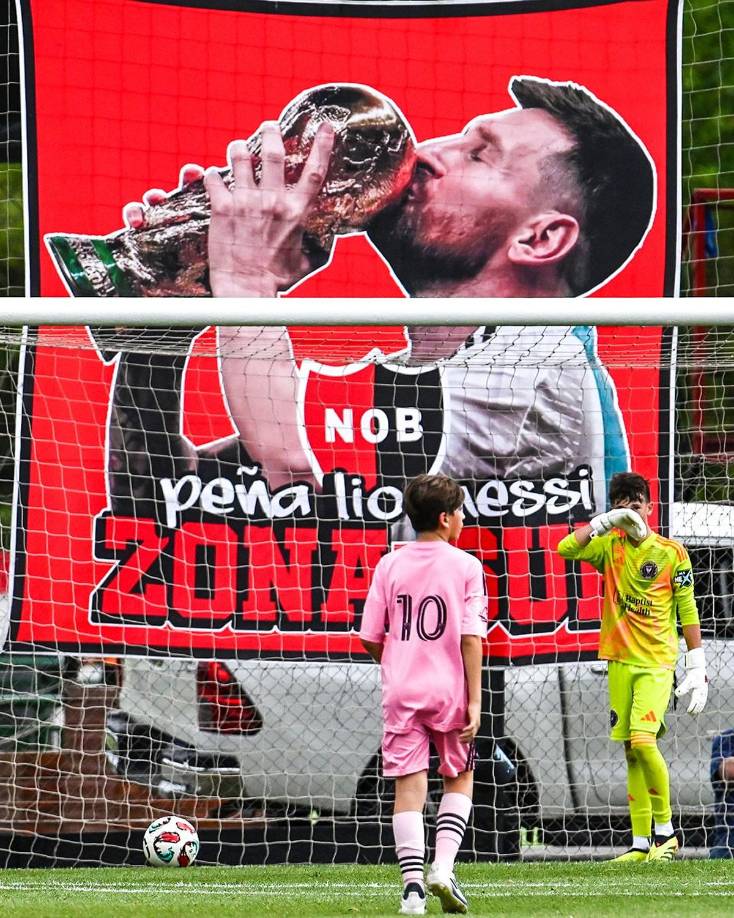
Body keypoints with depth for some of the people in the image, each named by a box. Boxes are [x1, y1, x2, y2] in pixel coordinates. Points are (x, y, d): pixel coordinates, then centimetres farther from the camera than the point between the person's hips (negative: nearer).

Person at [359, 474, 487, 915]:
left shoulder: (389, 566, 3)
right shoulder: (466, 567, -5)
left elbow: (371, 637, 4)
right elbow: (471, 638, -9)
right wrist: (475, 700, -8)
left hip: (401, 692, 2)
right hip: (450, 690, -1)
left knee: (409, 785, 1)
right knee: (459, 778, 16)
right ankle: (443, 866, -1)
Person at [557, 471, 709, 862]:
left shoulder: (671, 552, -1)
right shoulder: (610, 547, 7)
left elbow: (688, 613, 0)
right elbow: (566, 548, -8)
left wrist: (697, 668, -4)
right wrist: (604, 522, -14)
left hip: (657, 662, -4)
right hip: (619, 661, 4)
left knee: (643, 741, -19)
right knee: (630, 752, 4)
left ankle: (665, 830, -5)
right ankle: (641, 843, 8)